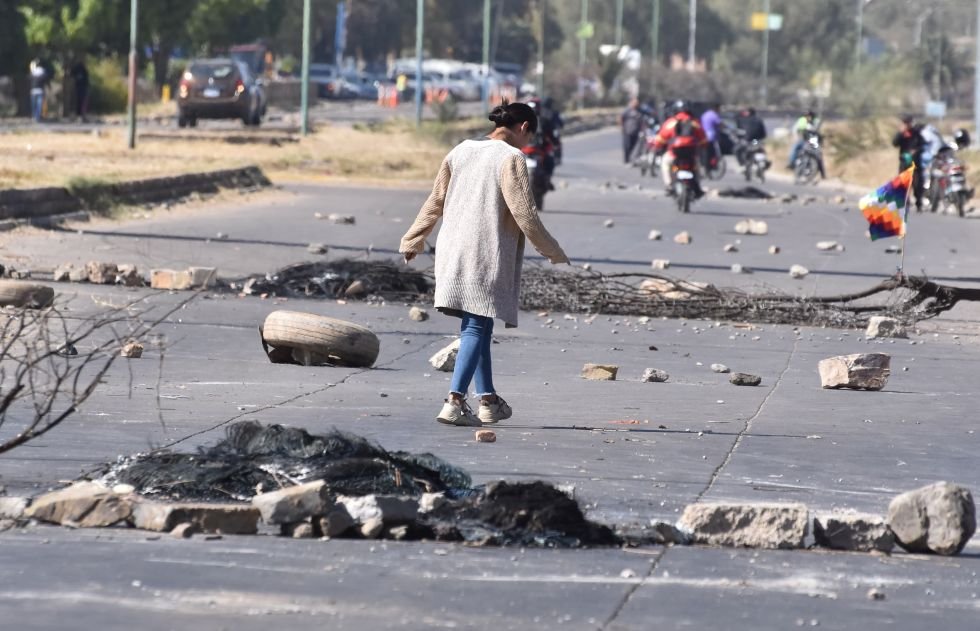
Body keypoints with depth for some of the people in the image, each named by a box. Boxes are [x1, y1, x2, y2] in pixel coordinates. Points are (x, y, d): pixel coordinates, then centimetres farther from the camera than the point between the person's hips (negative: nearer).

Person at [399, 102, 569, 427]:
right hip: (486, 254, -7)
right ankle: (455, 402, -17)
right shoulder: (511, 159, -9)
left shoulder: (461, 151, 12)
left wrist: (413, 241, 25)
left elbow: (435, 202, 16)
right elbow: (524, 214, -13)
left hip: (452, 251, 7)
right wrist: (553, 252, -3)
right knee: (477, 327, -6)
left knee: (475, 326, 15)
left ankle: (488, 400, 21)